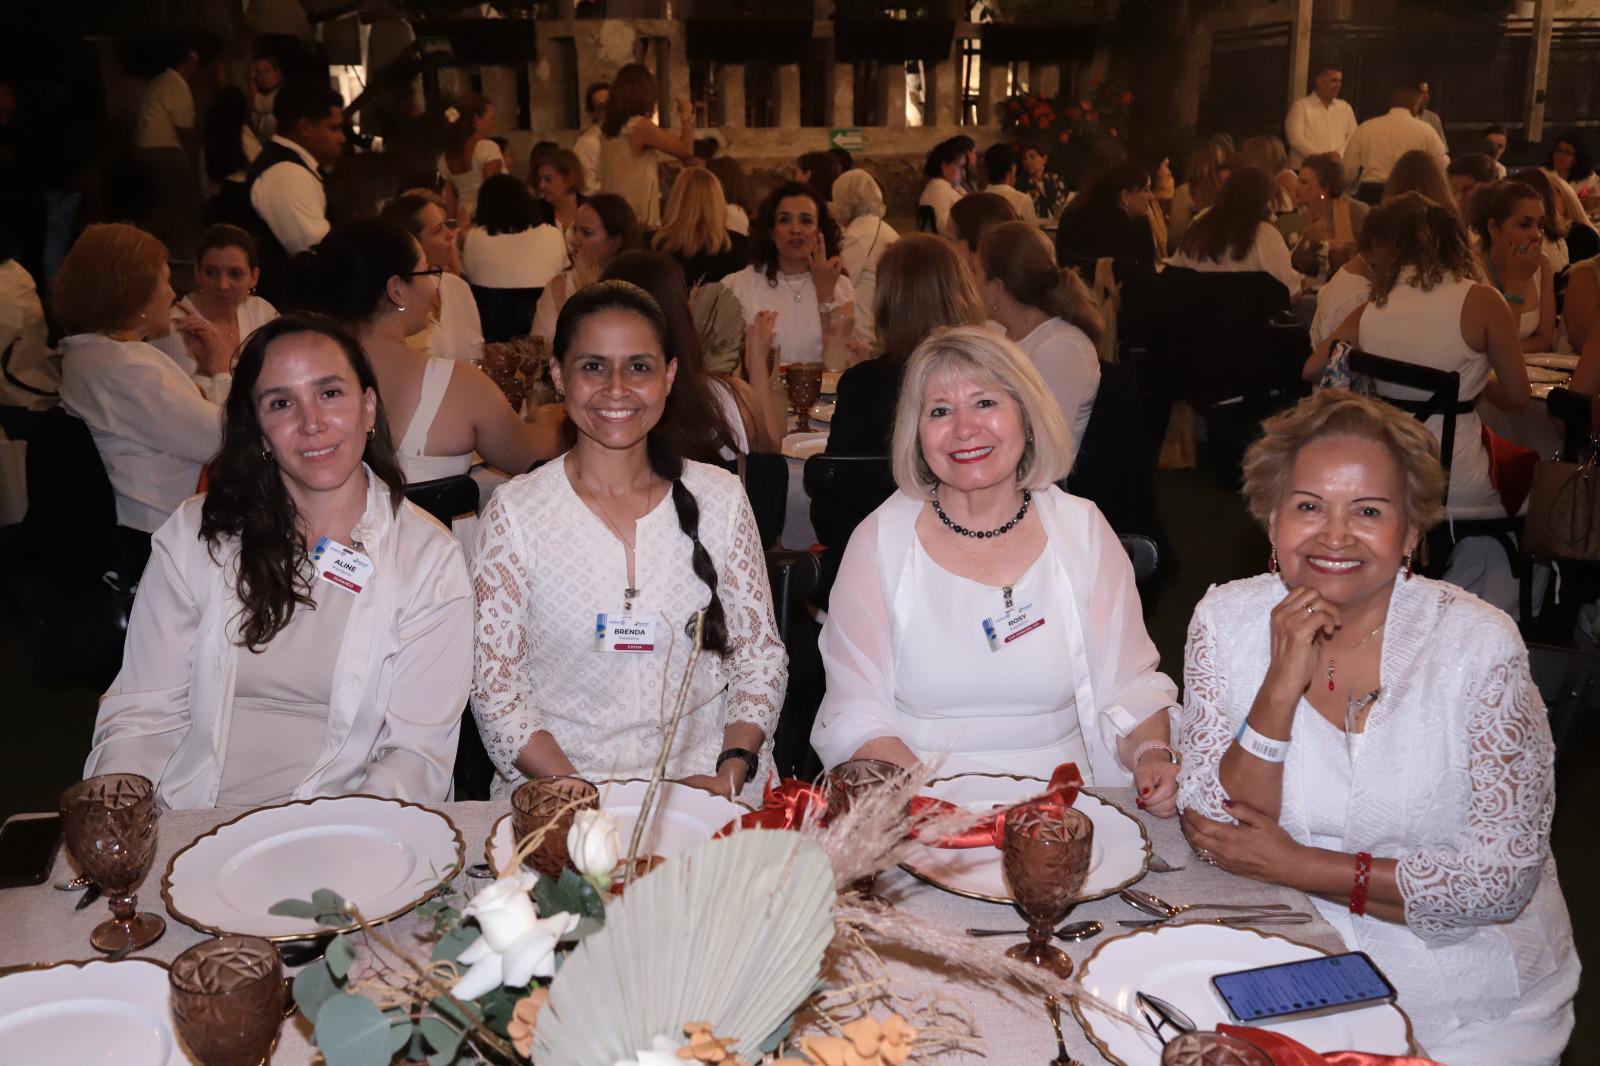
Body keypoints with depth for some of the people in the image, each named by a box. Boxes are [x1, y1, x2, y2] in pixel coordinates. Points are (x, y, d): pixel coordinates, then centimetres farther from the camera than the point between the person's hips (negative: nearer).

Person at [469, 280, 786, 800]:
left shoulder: (720, 499, 6)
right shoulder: (515, 513, 0)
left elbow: (761, 658, 9)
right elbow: (495, 690, -1)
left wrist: (731, 773, -6)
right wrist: (584, 798, -13)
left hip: (706, 781, 2)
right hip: (557, 792, -1)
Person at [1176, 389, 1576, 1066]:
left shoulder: (1479, 643, -11)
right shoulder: (1227, 620, -5)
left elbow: (1502, 877, -11)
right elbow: (1214, 838, -10)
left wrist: (1299, 866, -14)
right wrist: (1281, 686, -22)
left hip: (1467, 986, 0)